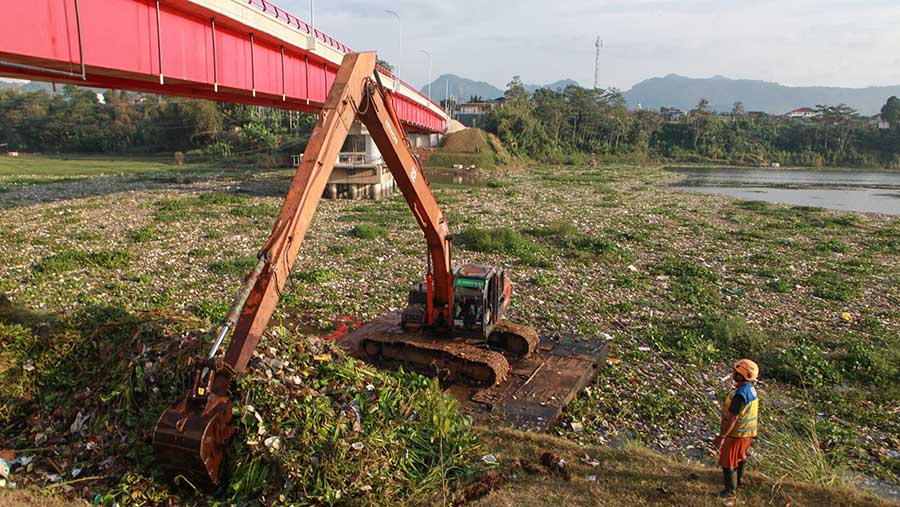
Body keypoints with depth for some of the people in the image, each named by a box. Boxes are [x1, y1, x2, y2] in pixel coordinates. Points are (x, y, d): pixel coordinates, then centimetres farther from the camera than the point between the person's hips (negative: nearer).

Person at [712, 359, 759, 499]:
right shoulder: (751, 388, -3)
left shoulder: (740, 395, -32)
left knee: (728, 462, 9)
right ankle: (738, 479, 51)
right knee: (739, 456, 30)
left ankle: (731, 491, 23)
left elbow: (732, 418, -29)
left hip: (736, 434, -9)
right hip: (747, 431, 9)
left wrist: (722, 436, -23)